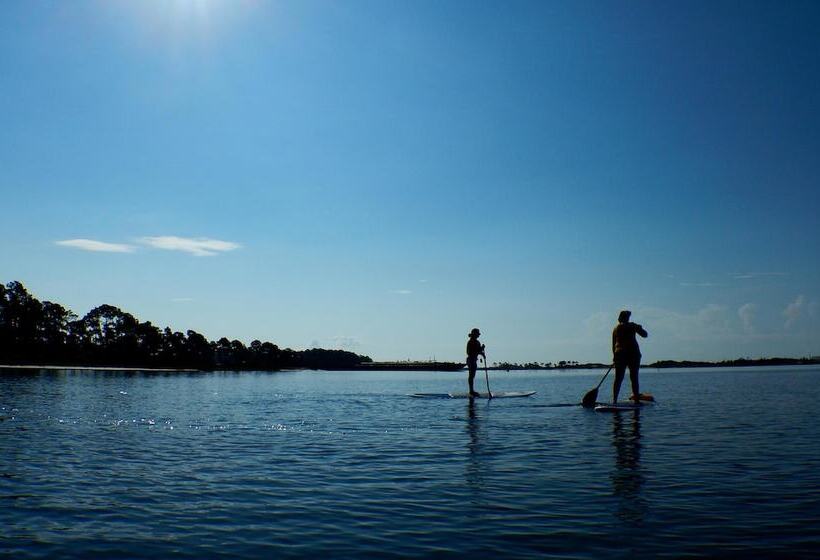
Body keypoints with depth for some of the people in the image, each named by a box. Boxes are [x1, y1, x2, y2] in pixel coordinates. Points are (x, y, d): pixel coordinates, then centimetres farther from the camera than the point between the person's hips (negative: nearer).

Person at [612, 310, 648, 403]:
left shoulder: (615, 328, 11)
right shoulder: (631, 326, -2)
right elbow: (645, 335, 2)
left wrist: (614, 356, 19)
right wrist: (640, 328, 21)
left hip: (619, 353, 3)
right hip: (632, 353, -3)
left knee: (618, 378, 4)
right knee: (634, 377, 2)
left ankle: (614, 400, -2)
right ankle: (636, 400, 0)